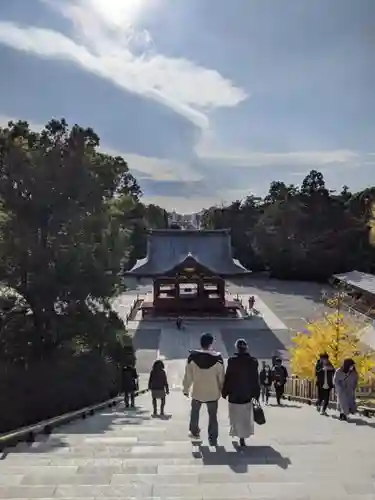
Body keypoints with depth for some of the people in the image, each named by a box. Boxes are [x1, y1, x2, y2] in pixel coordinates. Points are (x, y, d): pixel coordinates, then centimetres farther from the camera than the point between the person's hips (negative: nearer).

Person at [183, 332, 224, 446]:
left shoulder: (192, 357, -15)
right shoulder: (217, 358, -16)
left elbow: (188, 375, -7)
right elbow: (221, 376, -8)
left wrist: (186, 389, 7)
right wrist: (223, 390, 7)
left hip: (197, 391, 1)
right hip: (213, 392, -1)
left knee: (195, 412, 26)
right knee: (213, 416, 13)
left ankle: (194, 432, 39)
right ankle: (213, 439, 15)